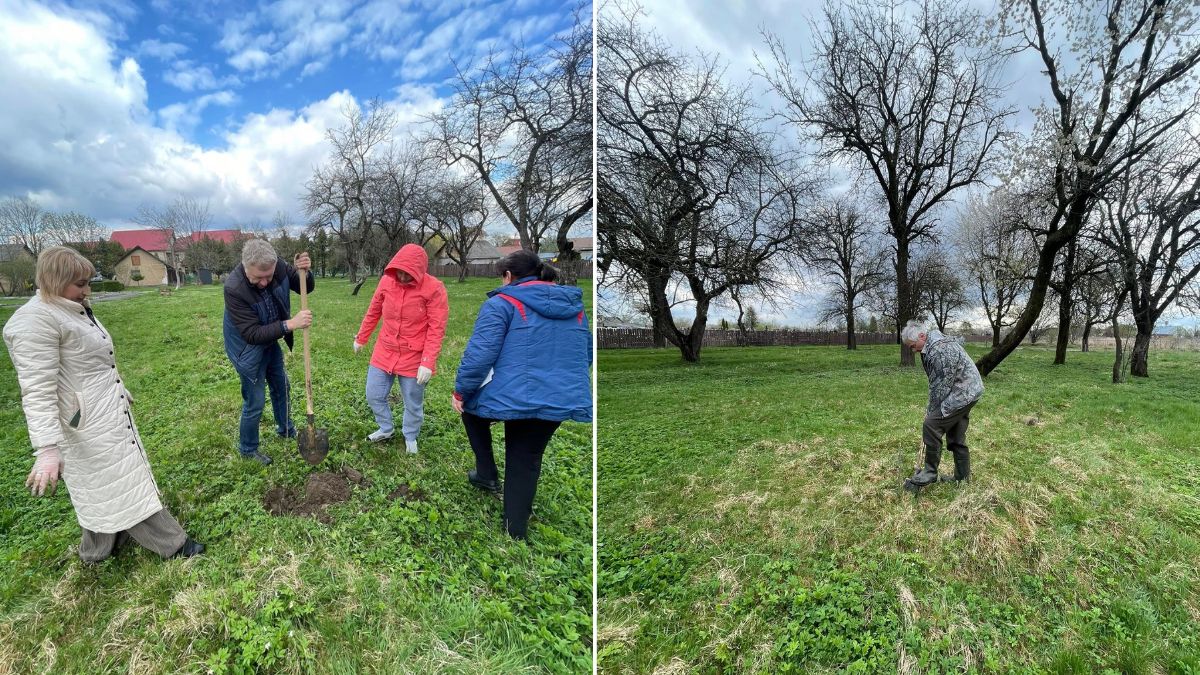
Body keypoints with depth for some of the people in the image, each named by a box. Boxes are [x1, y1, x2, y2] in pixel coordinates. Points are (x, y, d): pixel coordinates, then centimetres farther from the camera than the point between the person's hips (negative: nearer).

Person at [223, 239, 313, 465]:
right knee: (255, 402, 4)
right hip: (248, 350, -6)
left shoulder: (278, 266, -22)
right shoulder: (234, 288, -35)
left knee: (281, 387, 23)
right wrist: (290, 325, -41)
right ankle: (248, 449, 27)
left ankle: (286, 429, 46)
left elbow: (305, 288, -6)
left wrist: (304, 272, -28)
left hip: (271, 342, 6)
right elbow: (252, 334, -33)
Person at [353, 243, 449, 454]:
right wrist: (361, 338, 21)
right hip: (384, 352, 4)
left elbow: (436, 330, -18)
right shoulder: (386, 281, -4)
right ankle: (386, 429, 40)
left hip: (414, 357, -4)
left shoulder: (434, 288, -18)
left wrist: (428, 363, -22)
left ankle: (410, 437, 36)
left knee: (413, 403, 10)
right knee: (374, 395, 14)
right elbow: (372, 313, 11)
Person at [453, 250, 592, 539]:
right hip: (565, 401, 5)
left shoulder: (502, 303, -5)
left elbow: (480, 353, -13)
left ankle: (487, 473, 27)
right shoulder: (575, 306, 14)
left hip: (513, 398, -4)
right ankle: (516, 531, 25)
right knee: (525, 464, 20)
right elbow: (586, 353, 22)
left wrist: (461, 391, 0)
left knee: (470, 405, 28)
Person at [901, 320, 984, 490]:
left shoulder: (939, 350, -24)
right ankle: (962, 477, 26)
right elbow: (935, 382, 12)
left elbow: (941, 386, -20)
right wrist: (933, 409, 8)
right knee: (956, 437, 16)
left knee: (931, 426, -16)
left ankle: (929, 473, -8)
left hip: (962, 393, -11)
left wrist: (933, 411, -10)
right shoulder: (931, 346, 10)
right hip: (967, 393, 11)